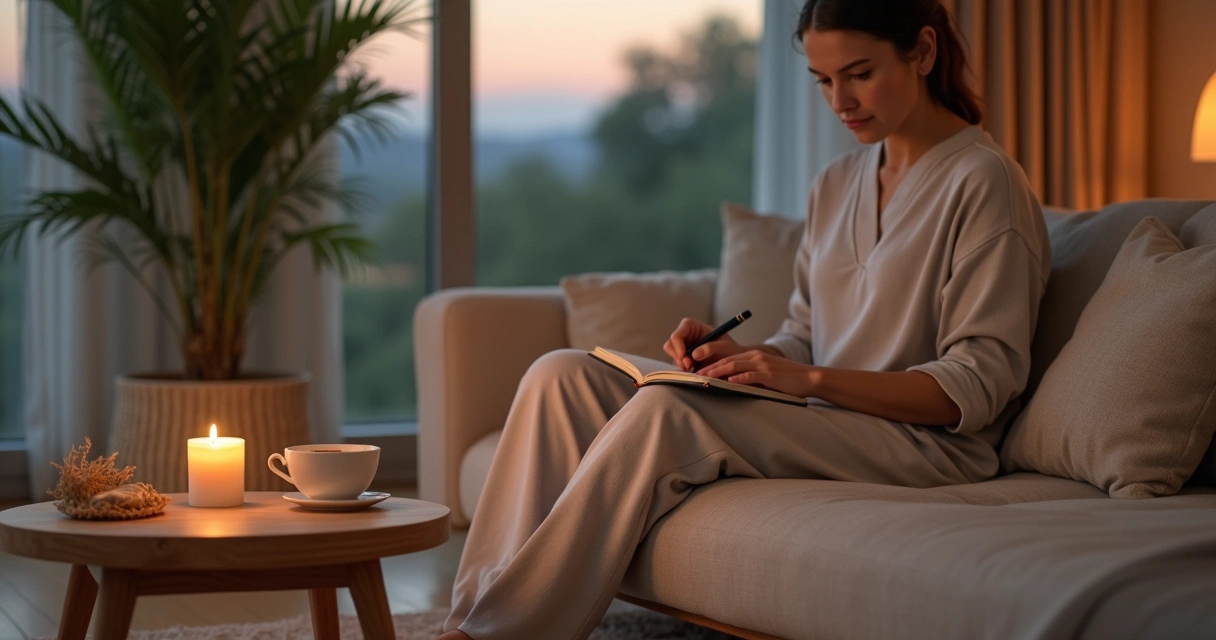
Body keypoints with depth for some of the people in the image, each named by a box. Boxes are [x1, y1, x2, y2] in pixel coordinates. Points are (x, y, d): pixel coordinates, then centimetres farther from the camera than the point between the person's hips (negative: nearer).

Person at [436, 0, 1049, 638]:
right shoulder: (835, 186, 18)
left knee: (667, 410, -31)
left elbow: (978, 386, -12)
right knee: (560, 375, -10)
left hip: (922, 439, -8)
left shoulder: (984, 183, -7)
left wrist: (812, 379, -21)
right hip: (816, 423, 8)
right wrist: (739, 354, -5)